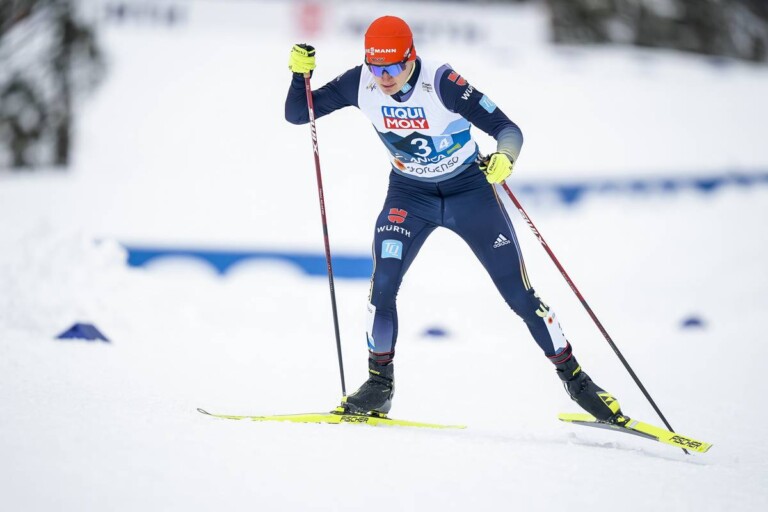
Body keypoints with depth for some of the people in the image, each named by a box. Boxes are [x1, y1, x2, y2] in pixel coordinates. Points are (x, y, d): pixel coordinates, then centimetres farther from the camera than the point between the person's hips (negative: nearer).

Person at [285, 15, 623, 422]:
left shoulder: (441, 83, -28)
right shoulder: (360, 83, -17)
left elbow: (508, 129, -27)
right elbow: (297, 115, -9)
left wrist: (504, 158, -49)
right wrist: (300, 72, -28)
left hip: (470, 191, -3)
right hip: (409, 194, 3)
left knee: (519, 295, -2)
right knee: (382, 284, -19)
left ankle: (573, 377, 14)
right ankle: (379, 383, -2)